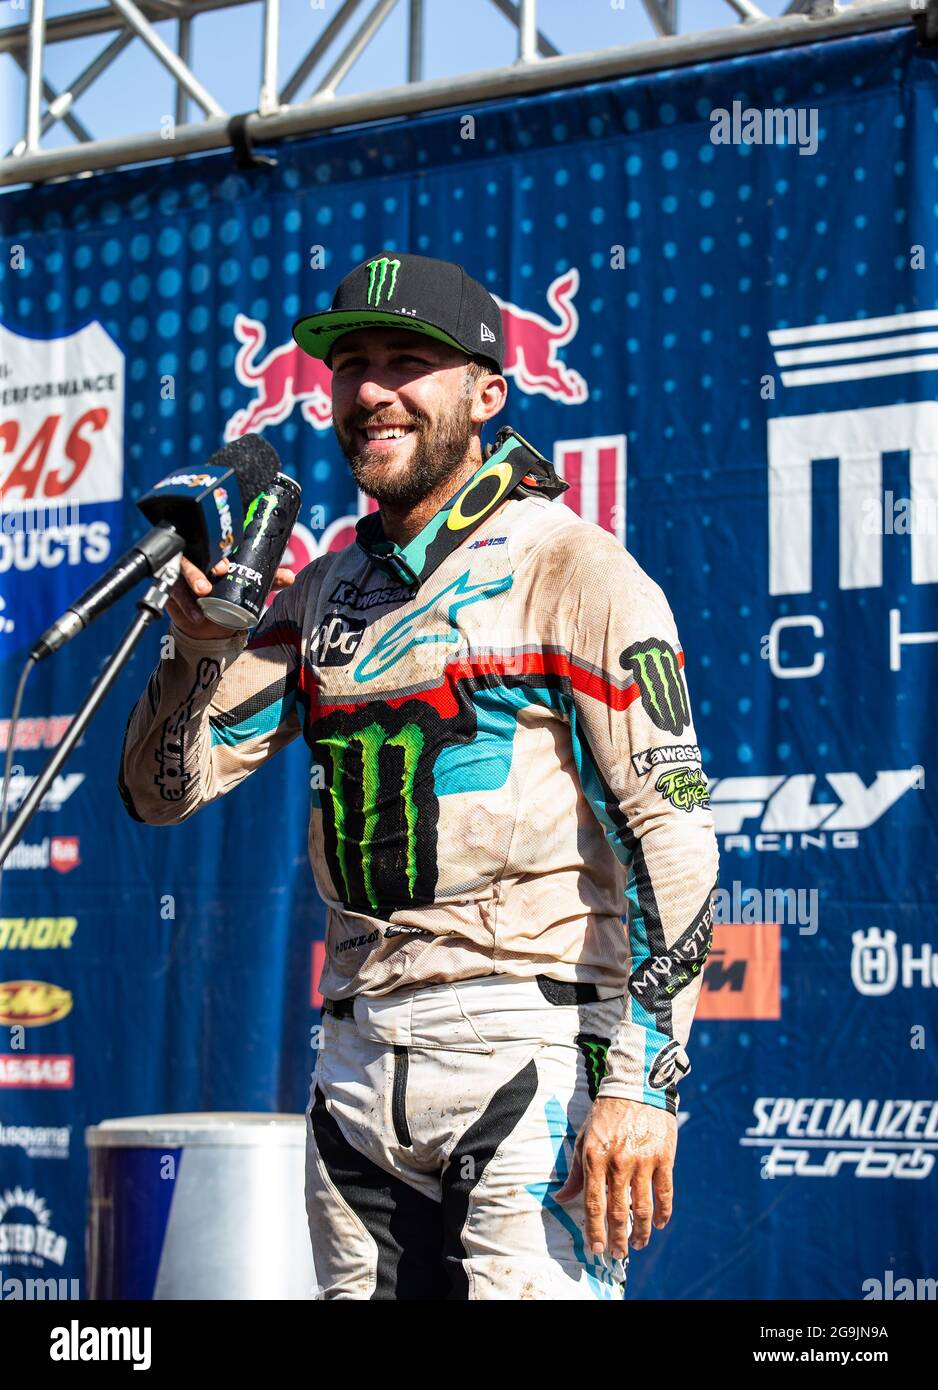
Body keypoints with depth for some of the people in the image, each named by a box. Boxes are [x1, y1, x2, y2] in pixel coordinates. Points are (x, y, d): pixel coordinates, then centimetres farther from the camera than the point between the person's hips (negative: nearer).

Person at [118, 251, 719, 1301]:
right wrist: (201, 634, -6)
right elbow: (164, 790, 13)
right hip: (357, 1055, 6)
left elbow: (672, 830, -10)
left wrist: (642, 1080, -18)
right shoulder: (321, 595, 15)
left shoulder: (573, 568, -4)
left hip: (532, 1055, -6)